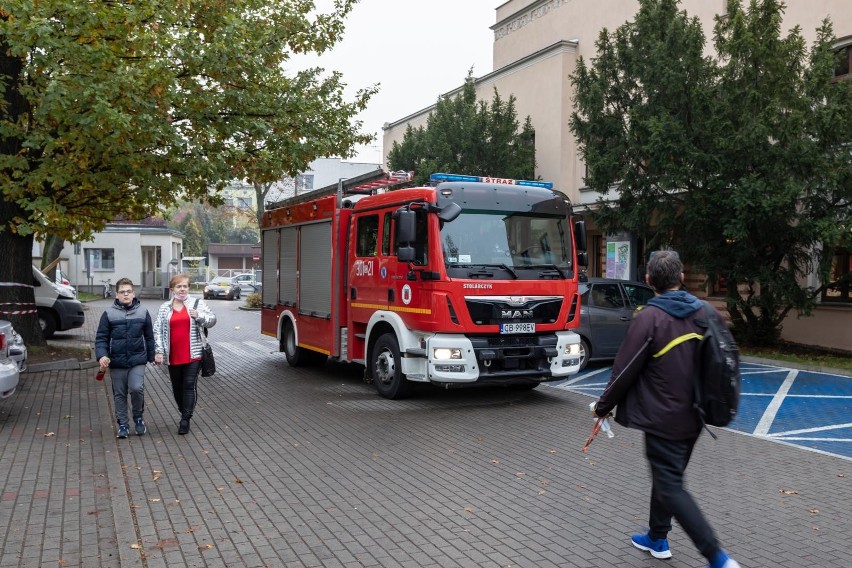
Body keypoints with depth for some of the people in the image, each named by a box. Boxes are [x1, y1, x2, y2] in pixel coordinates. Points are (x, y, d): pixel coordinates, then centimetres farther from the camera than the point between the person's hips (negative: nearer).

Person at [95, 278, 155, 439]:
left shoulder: (143, 312, 3)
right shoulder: (109, 314, -1)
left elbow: (149, 337, 9)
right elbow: (101, 338, -1)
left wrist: (151, 356, 10)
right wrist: (102, 355, -15)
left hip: (138, 360, 0)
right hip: (117, 362, 1)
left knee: (136, 389, -14)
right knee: (119, 394, 9)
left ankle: (138, 418, 12)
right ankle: (123, 424, 22)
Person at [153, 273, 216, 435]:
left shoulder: (197, 303, 3)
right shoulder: (164, 308, 8)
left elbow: (212, 320, 2)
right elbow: (158, 330, 5)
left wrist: (199, 316, -18)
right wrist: (159, 351, -4)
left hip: (193, 354, -2)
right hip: (173, 356, 3)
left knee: (189, 386, -6)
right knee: (177, 387, 12)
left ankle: (185, 420, -1)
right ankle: (184, 414, 29)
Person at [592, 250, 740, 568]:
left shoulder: (649, 318, -19)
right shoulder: (706, 313, 2)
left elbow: (625, 371, -15)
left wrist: (603, 407, -1)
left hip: (663, 419, -7)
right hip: (694, 417, 8)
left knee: (670, 487, 1)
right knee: (667, 477, 22)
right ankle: (657, 538, 35)